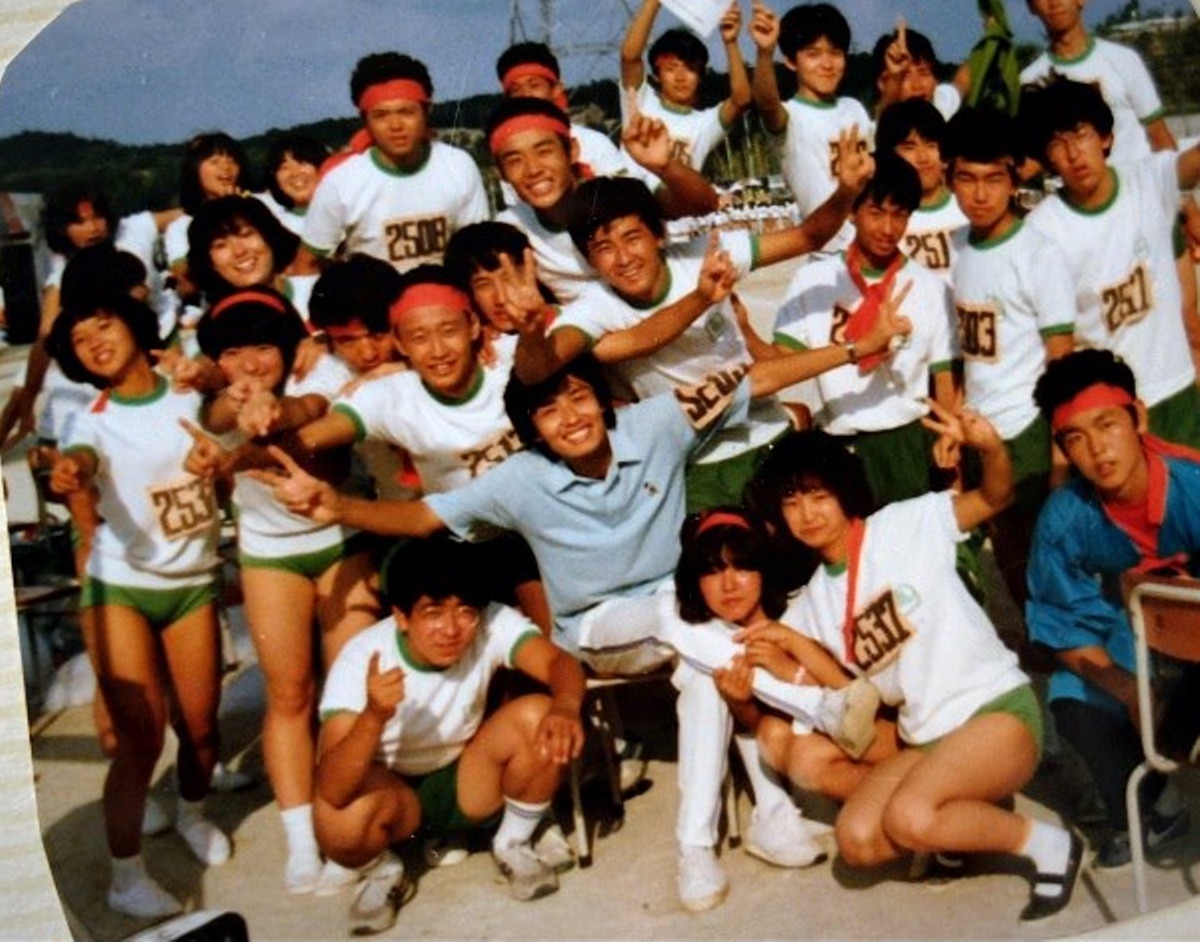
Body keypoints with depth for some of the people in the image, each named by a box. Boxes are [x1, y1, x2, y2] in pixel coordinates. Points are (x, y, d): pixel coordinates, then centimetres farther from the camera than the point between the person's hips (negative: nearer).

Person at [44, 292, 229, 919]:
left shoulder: (192, 395, 2)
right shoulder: (92, 421, -9)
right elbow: (78, 459, -31)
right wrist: (67, 474, -53)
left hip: (192, 585, 3)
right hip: (120, 588, -3)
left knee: (200, 724, 8)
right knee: (140, 737, -9)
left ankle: (192, 815, 39)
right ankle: (126, 877, 5)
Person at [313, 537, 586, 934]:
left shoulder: (491, 624, -21)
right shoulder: (361, 658, -29)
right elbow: (332, 791, -37)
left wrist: (567, 707, -58)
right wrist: (374, 718, -56)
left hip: (469, 781, 2)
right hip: (391, 788, -2)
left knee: (539, 717, -26)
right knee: (340, 818, -36)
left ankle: (513, 845, 2)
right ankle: (381, 873, 2)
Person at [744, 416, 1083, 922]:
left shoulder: (905, 524, -4)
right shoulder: (811, 606, 10)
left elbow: (996, 498, -7)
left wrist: (990, 447, -29)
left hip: (997, 709, -6)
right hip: (925, 739, 6)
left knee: (909, 818, -29)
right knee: (856, 840, -14)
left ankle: (1047, 842, -5)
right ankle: (968, 821, 12)